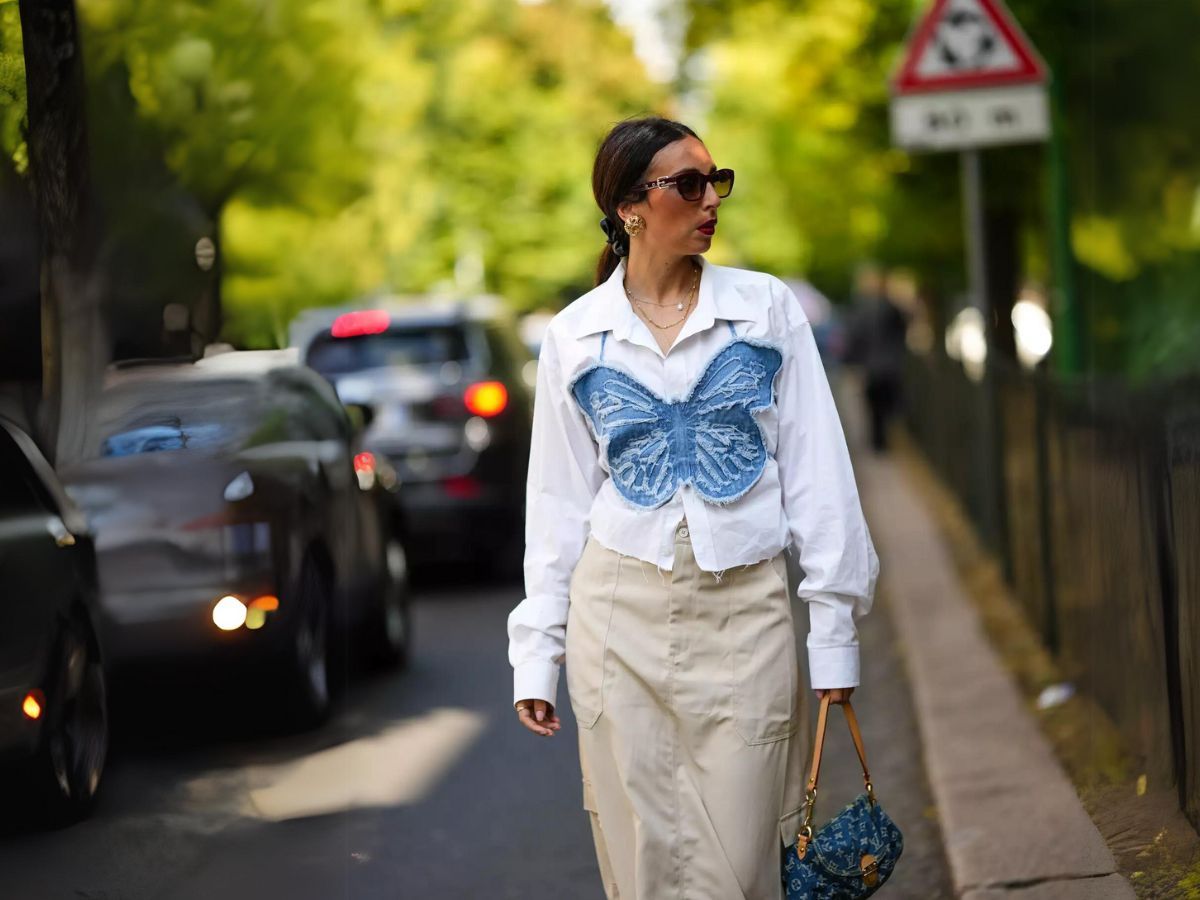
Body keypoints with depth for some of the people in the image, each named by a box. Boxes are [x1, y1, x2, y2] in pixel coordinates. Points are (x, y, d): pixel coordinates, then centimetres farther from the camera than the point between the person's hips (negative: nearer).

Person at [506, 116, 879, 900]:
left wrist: (834, 627, -5)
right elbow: (558, 502, 8)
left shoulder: (767, 308, 1)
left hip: (746, 611, -1)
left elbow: (816, 473, 0)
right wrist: (537, 652, 6)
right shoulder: (575, 336, 4)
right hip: (622, 613, 1)